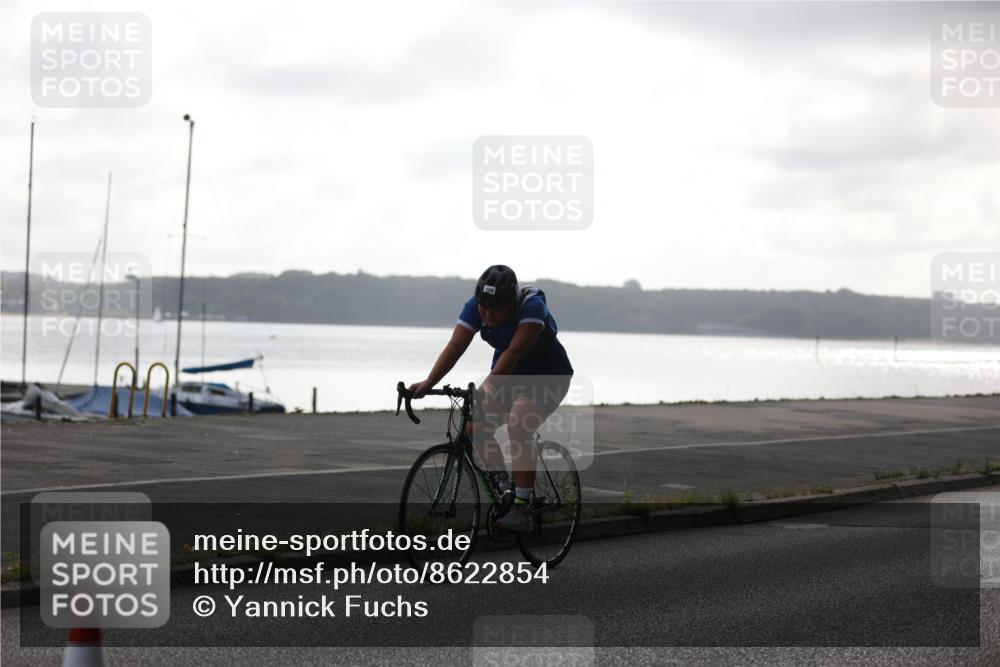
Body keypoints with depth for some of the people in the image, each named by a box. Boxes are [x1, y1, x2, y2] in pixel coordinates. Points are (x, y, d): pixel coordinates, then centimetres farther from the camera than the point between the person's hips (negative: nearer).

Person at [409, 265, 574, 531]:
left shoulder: (532, 306, -30)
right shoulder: (475, 307, -15)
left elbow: (515, 351, -40)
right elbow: (455, 346, -23)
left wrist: (488, 387, -50)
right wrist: (428, 383, -34)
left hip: (548, 376, -6)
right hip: (508, 375, 6)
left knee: (518, 427, -29)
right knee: (475, 426, -15)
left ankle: (522, 509, -27)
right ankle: (501, 480, 9)